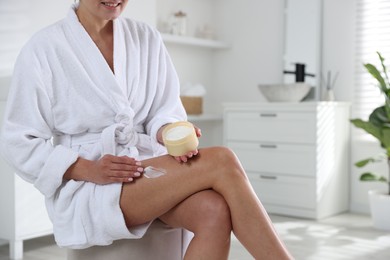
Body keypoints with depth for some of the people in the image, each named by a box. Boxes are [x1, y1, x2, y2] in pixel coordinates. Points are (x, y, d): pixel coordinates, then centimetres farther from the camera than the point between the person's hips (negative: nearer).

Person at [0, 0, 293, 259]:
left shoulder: (146, 38, 8)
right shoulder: (44, 48, -4)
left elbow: (164, 111, 10)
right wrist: (88, 170, -18)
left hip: (146, 162, 4)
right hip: (84, 188, -4)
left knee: (214, 211, -30)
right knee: (222, 161, -25)